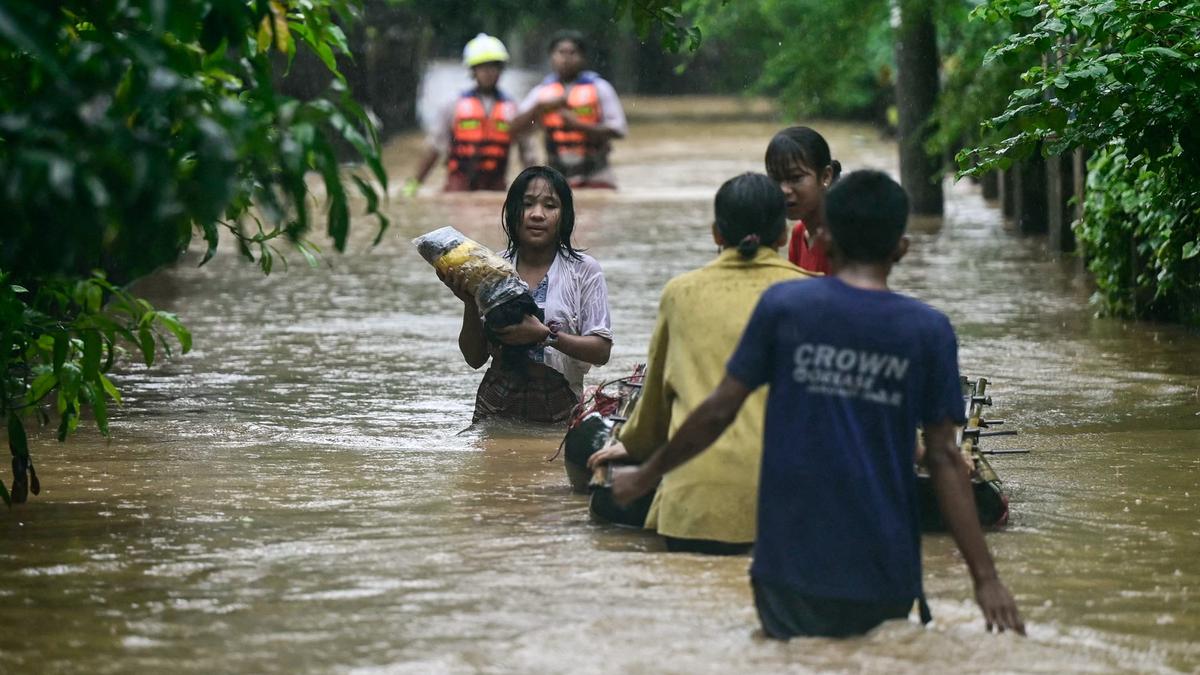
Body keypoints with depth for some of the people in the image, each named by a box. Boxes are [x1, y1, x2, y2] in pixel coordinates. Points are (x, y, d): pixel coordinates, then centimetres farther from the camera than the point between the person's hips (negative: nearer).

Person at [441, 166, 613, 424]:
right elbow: (475, 358, 9)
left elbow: (601, 351, -5)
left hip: (559, 408, -2)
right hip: (498, 406, 2)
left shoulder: (584, 270, 1)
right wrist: (470, 304, -8)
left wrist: (545, 335, -18)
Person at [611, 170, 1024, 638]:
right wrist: (985, 577, -2)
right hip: (883, 577, 1)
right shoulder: (928, 331, -2)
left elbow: (719, 411, 0)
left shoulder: (783, 306, -4)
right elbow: (943, 459, -4)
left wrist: (646, 476, 15)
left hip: (793, 564, 0)